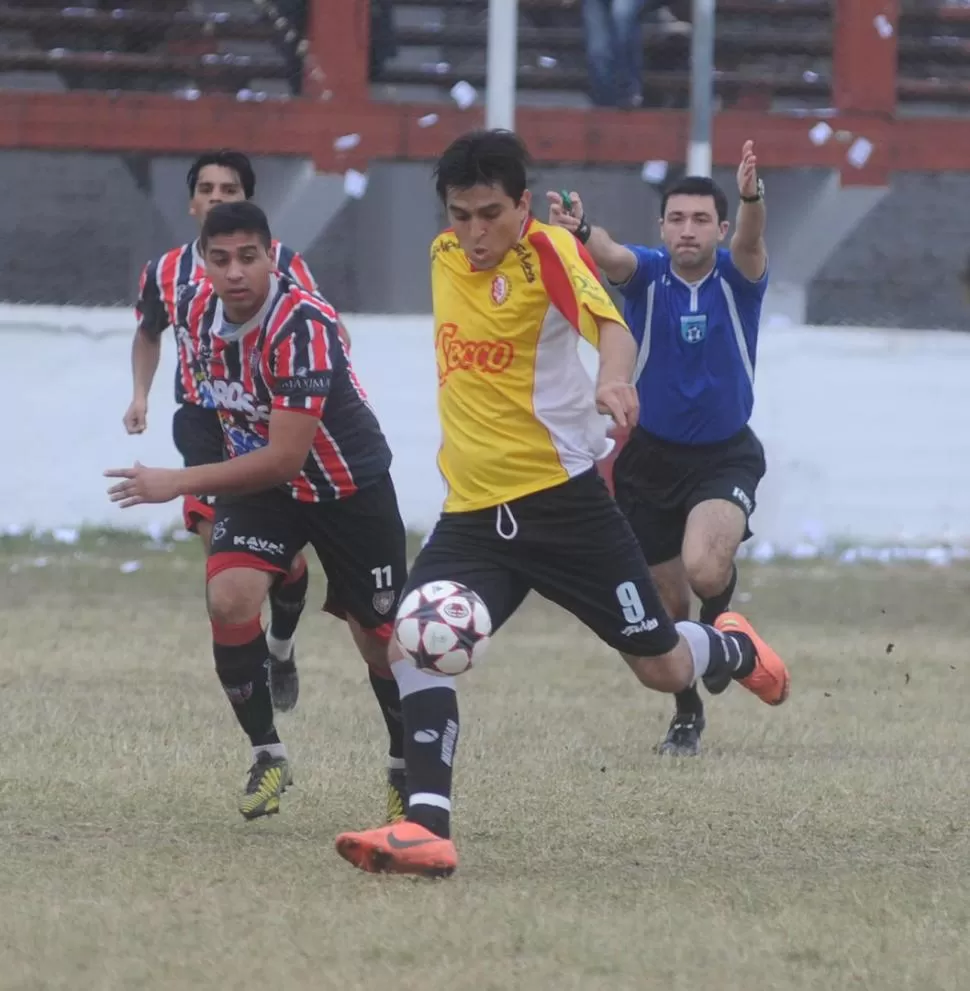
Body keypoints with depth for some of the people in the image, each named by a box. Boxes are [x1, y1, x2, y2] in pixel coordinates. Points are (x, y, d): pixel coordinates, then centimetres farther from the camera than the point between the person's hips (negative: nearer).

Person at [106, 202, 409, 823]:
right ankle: (267, 754, -4)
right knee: (229, 599, -21)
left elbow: (285, 458, -34)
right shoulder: (195, 308, -11)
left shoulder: (303, 325, -32)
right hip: (259, 478, 5)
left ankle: (407, 768, 30)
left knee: (381, 640, 4)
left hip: (348, 486, -5)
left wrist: (178, 483, -33)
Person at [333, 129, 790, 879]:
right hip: (474, 511, 5)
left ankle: (732, 649, 41)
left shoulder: (548, 252, -12)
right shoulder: (445, 257, 7)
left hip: (562, 499, -5)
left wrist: (615, 379, -51)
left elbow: (610, 326, -30)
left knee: (662, 668, 5)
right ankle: (428, 826, -24)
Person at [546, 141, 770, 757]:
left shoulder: (739, 276, -10)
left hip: (726, 457, -2)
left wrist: (752, 199, -57)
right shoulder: (646, 273, -10)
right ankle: (688, 713, 31)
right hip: (650, 456, 2)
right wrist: (581, 232, -57)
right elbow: (611, 256, -32)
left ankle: (720, 614, 9)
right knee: (667, 600, 8)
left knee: (705, 570, -28)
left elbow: (750, 240, -33)